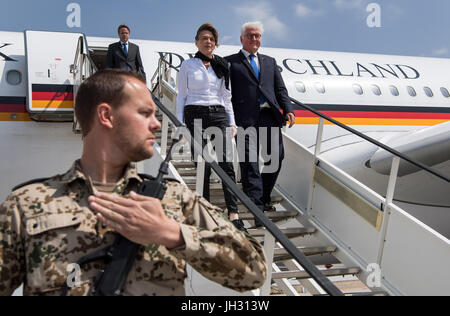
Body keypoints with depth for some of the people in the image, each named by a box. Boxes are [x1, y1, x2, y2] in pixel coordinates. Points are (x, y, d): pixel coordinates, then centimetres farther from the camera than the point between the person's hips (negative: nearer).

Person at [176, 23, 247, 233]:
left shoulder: (222, 66, 14)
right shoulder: (187, 66, 8)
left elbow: (227, 96, 16)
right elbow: (181, 96, 7)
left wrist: (232, 122, 9)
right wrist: (181, 124, -1)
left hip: (218, 115, 2)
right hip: (195, 115, -1)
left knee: (226, 163, -11)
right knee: (202, 167, 0)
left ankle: (234, 215, -15)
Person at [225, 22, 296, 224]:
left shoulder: (270, 62, 23)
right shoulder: (230, 62, 8)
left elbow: (280, 89, 20)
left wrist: (288, 110, 4)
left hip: (270, 116, 5)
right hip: (246, 118, -5)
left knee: (276, 157, 4)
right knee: (250, 162, -6)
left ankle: (264, 199, 22)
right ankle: (257, 208, -5)